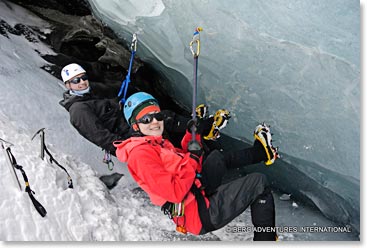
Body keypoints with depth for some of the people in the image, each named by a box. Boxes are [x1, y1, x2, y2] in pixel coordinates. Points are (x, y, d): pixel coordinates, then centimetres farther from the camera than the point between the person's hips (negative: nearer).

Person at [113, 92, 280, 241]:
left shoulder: (157, 144, 9)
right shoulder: (141, 154, -22)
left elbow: (181, 158, 21)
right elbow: (176, 193, -28)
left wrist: (192, 135, 7)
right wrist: (192, 157, -21)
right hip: (200, 214, -10)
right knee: (258, 183, -4)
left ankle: (260, 152, 45)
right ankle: (265, 238, 10)